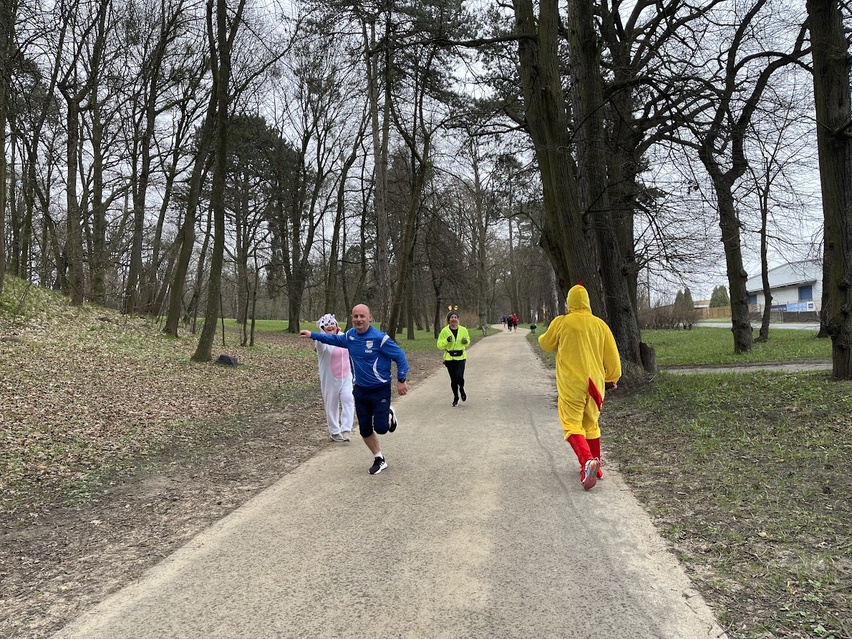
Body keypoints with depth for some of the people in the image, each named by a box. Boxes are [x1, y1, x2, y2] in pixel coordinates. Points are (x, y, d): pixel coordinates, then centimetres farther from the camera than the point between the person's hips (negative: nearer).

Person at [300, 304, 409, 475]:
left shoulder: (380, 338, -22)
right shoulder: (350, 335, -3)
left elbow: (400, 356, -14)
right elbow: (334, 339, 19)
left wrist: (401, 380, -15)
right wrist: (312, 335, 21)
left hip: (380, 390, -5)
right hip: (360, 390, 5)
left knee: (380, 428, -10)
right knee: (365, 430, 8)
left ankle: (389, 416, 27)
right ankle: (379, 459, 29)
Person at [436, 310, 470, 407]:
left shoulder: (463, 330, 1)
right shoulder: (444, 331, -3)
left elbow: (468, 340, 18)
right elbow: (439, 345, -2)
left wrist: (466, 341, -6)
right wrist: (446, 340, -20)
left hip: (461, 357, 0)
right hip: (449, 358, 0)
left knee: (459, 376, -18)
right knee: (453, 379, 6)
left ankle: (462, 389, 16)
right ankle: (455, 398, 27)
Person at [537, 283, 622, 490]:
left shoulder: (561, 322, -6)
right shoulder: (600, 324, 3)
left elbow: (546, 344, 11)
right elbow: (612, 356, 7)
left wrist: (543, 337, 34)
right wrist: (612, 378, 21)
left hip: (571, 384, -4)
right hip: (595, 383, 4)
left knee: (572, 425, -2)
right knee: (591, 424, 19)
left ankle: (587, 461, -25)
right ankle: (594, 466, 24)